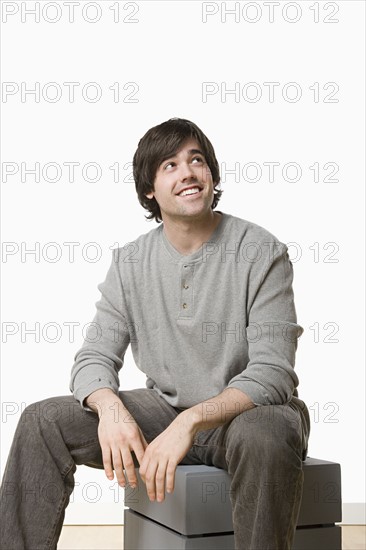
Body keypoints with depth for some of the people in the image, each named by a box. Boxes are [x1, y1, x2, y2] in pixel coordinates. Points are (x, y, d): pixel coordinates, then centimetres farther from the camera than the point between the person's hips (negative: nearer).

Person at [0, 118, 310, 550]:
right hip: (165, 409, 4)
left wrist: (192, 420, -34)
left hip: (246, 412, -4)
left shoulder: (261, 252, -11)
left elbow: (271, 373, -18)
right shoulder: (129, 263, 3)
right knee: (43, 421, -11)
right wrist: (110, 406, -25)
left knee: (264, 436, -39)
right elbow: (94, 358, -1)